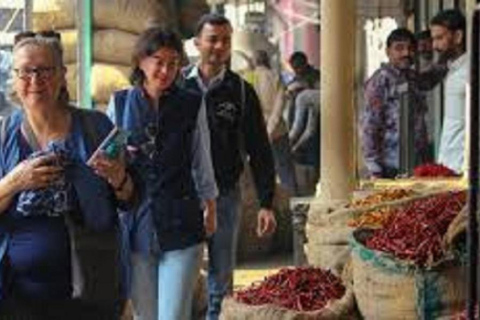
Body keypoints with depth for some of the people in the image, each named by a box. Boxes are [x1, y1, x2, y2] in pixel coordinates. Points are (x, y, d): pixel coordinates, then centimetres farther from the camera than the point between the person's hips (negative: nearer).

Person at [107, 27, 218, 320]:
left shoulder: (192, 104, 1)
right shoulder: (120, 103, 4)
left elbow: (202, 163, 10)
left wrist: (210, 208, 15)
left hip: (181, 224, -2)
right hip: (136, 224, 2)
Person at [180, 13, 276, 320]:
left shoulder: (241, 91, 2)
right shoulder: (178, 85, 1)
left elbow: (259, 150, 2)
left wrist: (266, 203, -3)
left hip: (226, 196, 0)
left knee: (221, 281, 9)